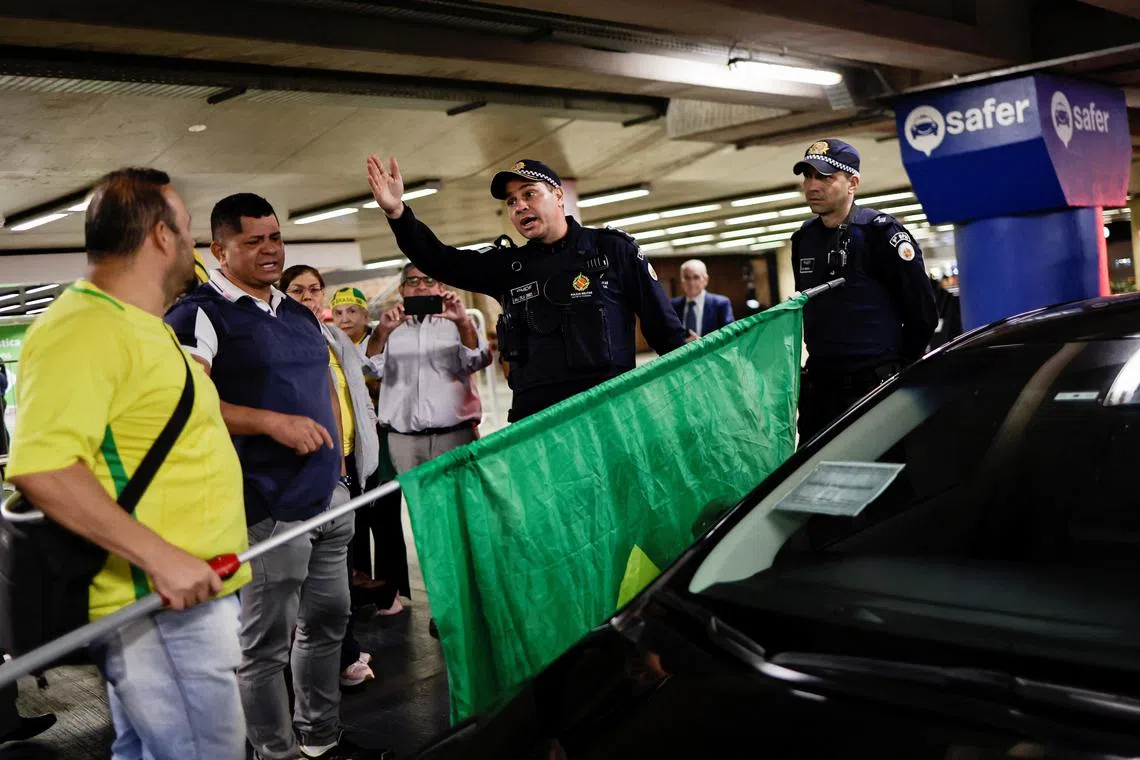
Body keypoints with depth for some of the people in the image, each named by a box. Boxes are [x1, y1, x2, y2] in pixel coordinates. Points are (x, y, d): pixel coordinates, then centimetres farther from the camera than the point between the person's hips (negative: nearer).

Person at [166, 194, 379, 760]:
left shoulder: (301, 315, 15)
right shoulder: (198, 316, -8)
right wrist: (273, 423, -25)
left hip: (329, 498, 8)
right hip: (268, 508, -8)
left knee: (327, 621, 17)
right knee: (265, 644, 3)